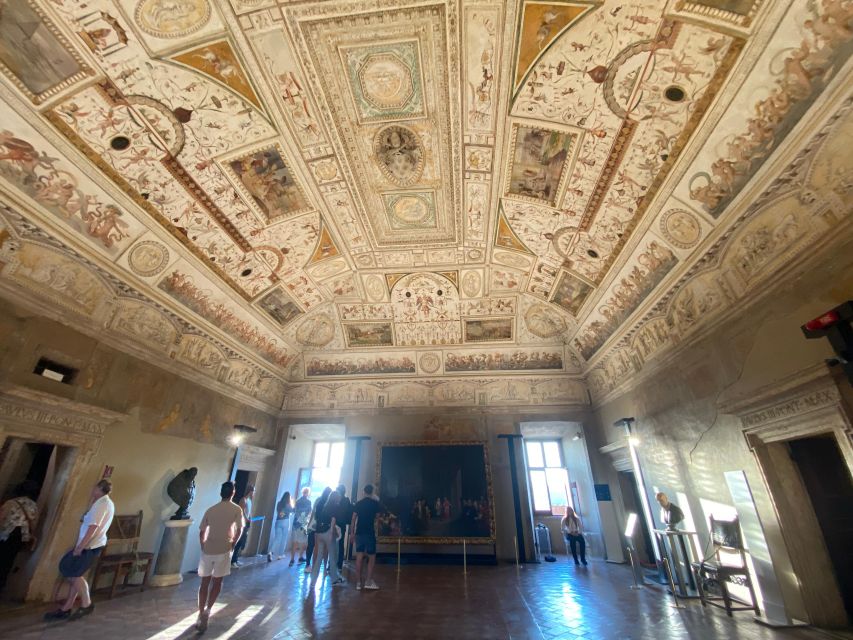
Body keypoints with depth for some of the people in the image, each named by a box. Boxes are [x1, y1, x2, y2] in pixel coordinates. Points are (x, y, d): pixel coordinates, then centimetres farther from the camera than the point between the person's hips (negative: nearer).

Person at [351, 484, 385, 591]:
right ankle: (368, 581, 4)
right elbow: (385, 511, 10)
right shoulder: (375, 503, -3)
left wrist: (352, 532, 8)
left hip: (359, 533, 3)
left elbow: (353, 518, 2)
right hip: (370, 533, -3)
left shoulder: (358, 503, 4)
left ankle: (358, 582, 9)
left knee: (359, 557, 7)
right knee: (372, 557, 7)